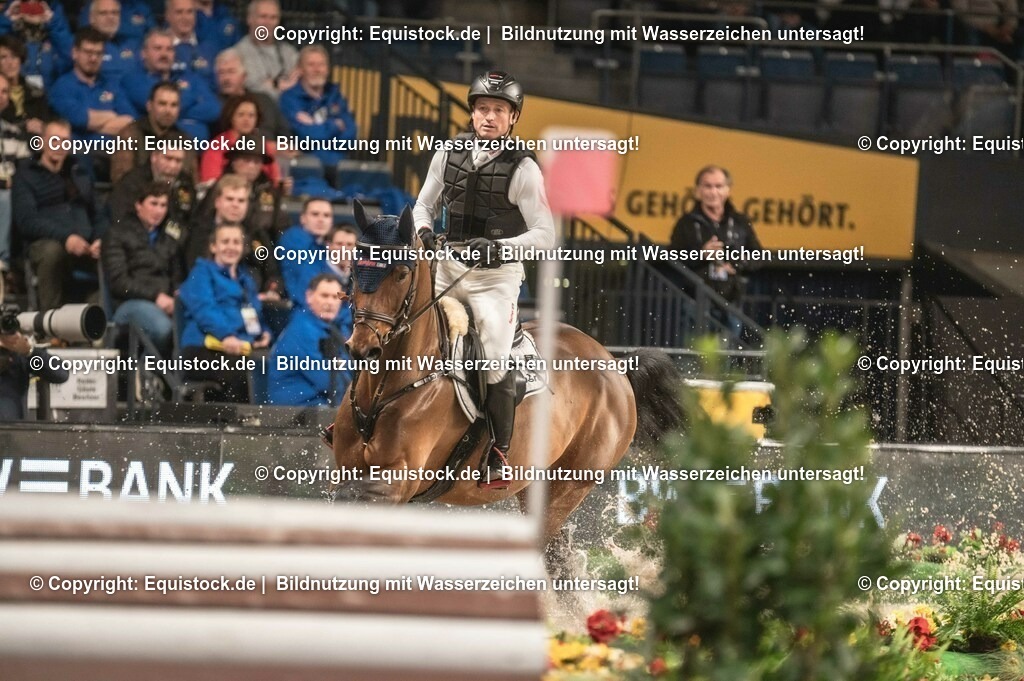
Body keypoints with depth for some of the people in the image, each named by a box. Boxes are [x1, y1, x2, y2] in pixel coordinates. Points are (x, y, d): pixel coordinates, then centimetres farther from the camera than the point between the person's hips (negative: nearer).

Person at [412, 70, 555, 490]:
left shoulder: (522, 169, -6)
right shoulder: (448, 155, 6)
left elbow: (545, 234, -7)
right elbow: (424, 205, 18)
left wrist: (501, 246, -22)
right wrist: (423, 231, -5)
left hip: (497, 274, -4)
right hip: (446, 268, 5)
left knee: (494, 360, -17)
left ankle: (499, 455, -7)